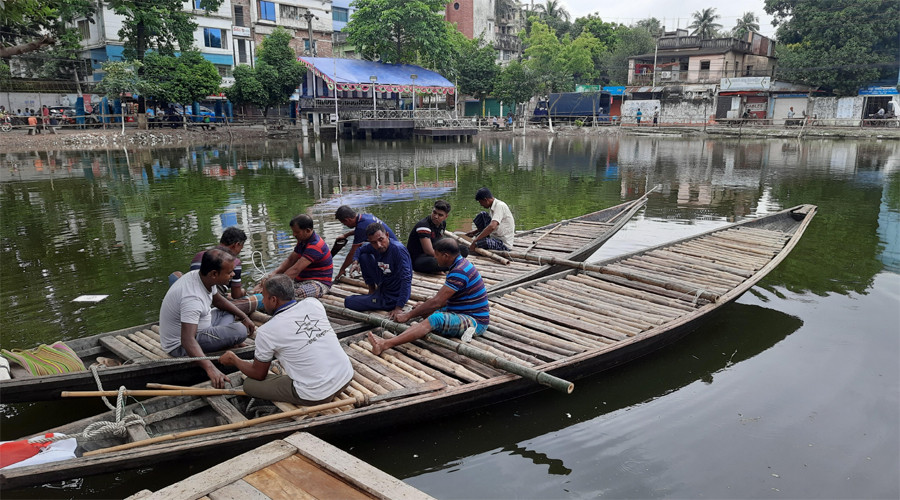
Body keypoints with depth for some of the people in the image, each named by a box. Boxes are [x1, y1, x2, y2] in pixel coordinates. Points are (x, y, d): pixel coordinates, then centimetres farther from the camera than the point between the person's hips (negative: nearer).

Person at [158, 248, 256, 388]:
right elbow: (187, 340, -42)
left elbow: (217, 300, 15)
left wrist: (244, 317, 10)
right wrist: (210, 368, -51)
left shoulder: (204, 277, -7)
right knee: (240, 331, -24)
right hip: (180, 346, -10)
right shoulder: (192, 298, -35)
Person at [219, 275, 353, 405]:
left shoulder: (266, 332, -9)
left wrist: (233, 359, 26)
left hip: (317, 396, -6)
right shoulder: (313, 303, 1)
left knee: (249, 384, 9)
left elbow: (258, 374, 7)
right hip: (347, 376, 6)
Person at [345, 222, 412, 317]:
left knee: (348, 302, -2)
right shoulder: (373, 247, -7)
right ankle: (372, 290, 15)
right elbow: (360, 250, 16)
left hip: (391, 298, -7)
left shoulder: (398, 250, -29)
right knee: (364, 257, 3)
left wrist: (399, 308, -34)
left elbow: (406, 279, -32)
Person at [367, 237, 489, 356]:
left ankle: (385, 344, -45)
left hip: (475, 321, -11)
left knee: (436, 319, -33)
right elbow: (445, 299, 22)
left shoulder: (460, 272, -21)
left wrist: (408, 315, -17)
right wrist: (424, 307, 18)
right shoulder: (461, 264, 12)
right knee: (426, 312, 11)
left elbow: (437, 302, -23)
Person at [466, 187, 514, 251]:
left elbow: (492, 227, -33)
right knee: (482, 216, 7)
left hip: (504, 244, -10)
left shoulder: (500, 206, -20)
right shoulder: (493, 206, 10)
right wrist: (474, 232, 21)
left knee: (477, 243, -33)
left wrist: (475, 241, -31)